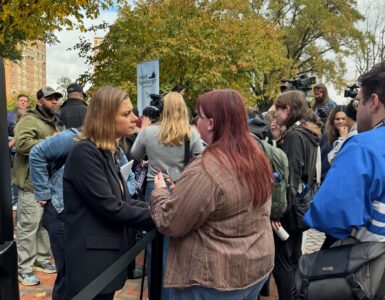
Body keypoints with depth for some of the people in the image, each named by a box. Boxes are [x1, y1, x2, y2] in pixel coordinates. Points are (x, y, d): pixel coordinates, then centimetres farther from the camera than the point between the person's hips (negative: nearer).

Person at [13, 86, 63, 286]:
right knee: (28, 224, -4)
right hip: (33, 181, -9)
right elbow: (22, 143, -28)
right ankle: (23, 269, 7)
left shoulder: (55, 122, 18)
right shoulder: (30, 120, -12)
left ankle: (41, 259, 30)